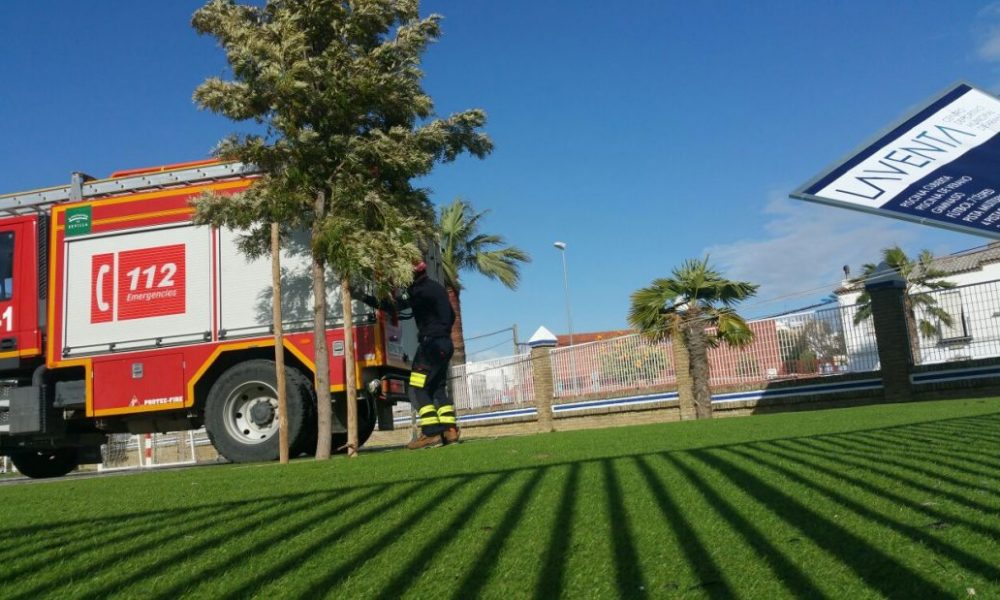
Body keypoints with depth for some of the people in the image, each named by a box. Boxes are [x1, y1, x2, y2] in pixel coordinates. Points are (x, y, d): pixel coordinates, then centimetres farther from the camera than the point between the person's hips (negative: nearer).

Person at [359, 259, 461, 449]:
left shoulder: (421, 290, -12)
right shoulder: (436, 287, 17)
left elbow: (395, 305, -19)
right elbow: (451, 316, 23)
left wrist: (369, 299, -16)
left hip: (431, 343, -10)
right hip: (445, 343, 10)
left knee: (418, 389, -7)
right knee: (438, 389, 13)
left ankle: (431, 433, -12)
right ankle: (450, 430, 8)